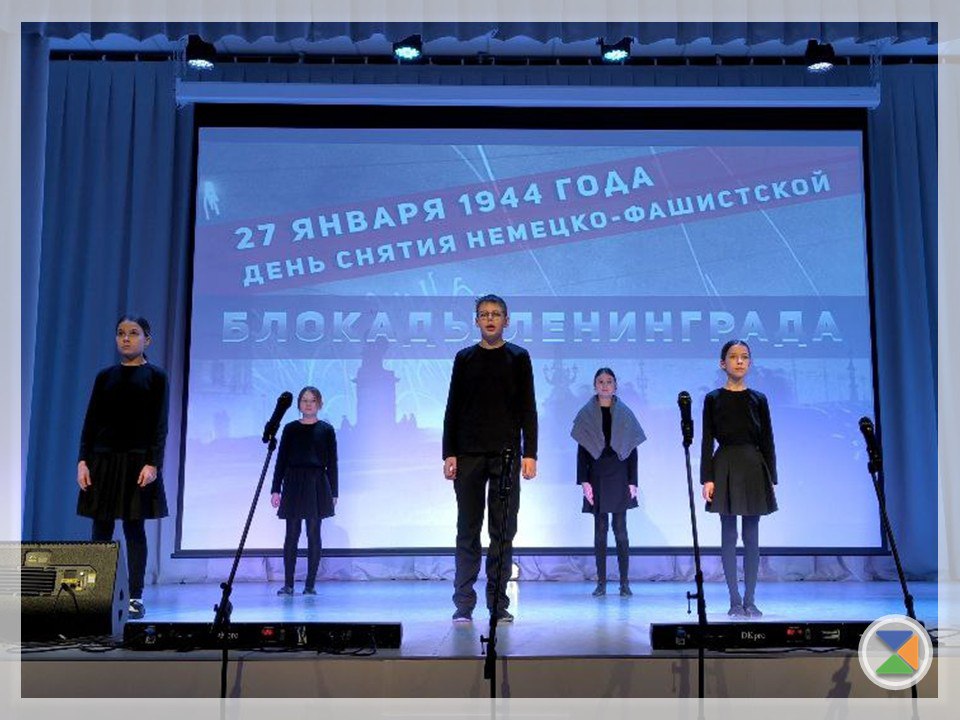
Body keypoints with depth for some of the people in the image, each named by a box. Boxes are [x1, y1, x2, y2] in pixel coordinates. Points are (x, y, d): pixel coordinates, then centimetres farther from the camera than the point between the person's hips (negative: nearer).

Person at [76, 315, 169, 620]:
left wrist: (152, 463, -13)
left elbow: (160, 425, -3)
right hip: (103, 459, 3)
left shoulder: (156, 377, 2)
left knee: (134, 529, -1)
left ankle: (135, 598, 5)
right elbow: (90, 421, 9)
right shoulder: (105, 376, 11)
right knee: (101, 529, 2)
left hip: (137, 461, -3)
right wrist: (83, 461, -1)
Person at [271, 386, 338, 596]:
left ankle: (310, 584, 7)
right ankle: (288, 584, 5)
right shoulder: (290, 429, 7)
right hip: (293, 484, 1)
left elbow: (332, 463, 5)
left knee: (313, 534, 1)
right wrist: (275, 489, 1)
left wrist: (334, 493, 2)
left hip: (317, 484, -1)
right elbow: (281, 460, 8)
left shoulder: (326, 430, 5)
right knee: (291, 534, 1)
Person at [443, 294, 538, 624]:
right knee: (468, 531, 2)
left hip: (506, 454, -1)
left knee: (503, 531, 2)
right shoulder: (464, 358, 10)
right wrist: (449, 454, 0)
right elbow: (453, 409, 8)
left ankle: (498, 603, 10)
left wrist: (529, 453, -5)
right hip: (469, 455, 1)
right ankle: (464, 604, 8)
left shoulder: (518, 358, 7)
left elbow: (528, 409, 4)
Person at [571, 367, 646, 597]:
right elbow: (582, 450, 3)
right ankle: (601, 582, 7)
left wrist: (632, 481, -2)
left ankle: (624, 582, 3)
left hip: (619, 477, 0)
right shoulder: (586, 414, 4)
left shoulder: (625, 414, 5)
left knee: (620, 529, -1)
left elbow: (632, 449, 5)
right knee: (600, 530, 3)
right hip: (597, 477, 0)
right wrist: (584, 481, -5)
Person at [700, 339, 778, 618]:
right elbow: (707, 441, 0)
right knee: (729, 536, 1)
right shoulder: (713, 399, 3)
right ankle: (735, 600, 8)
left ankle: (750, 600, 11)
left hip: (754, 469, 2)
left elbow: (767, 441, 8)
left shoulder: (759, 399, 8)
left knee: (752, 537, 3)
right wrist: (707, 478, -8)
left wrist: (771, 479, 2)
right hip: (725, 469, -2)